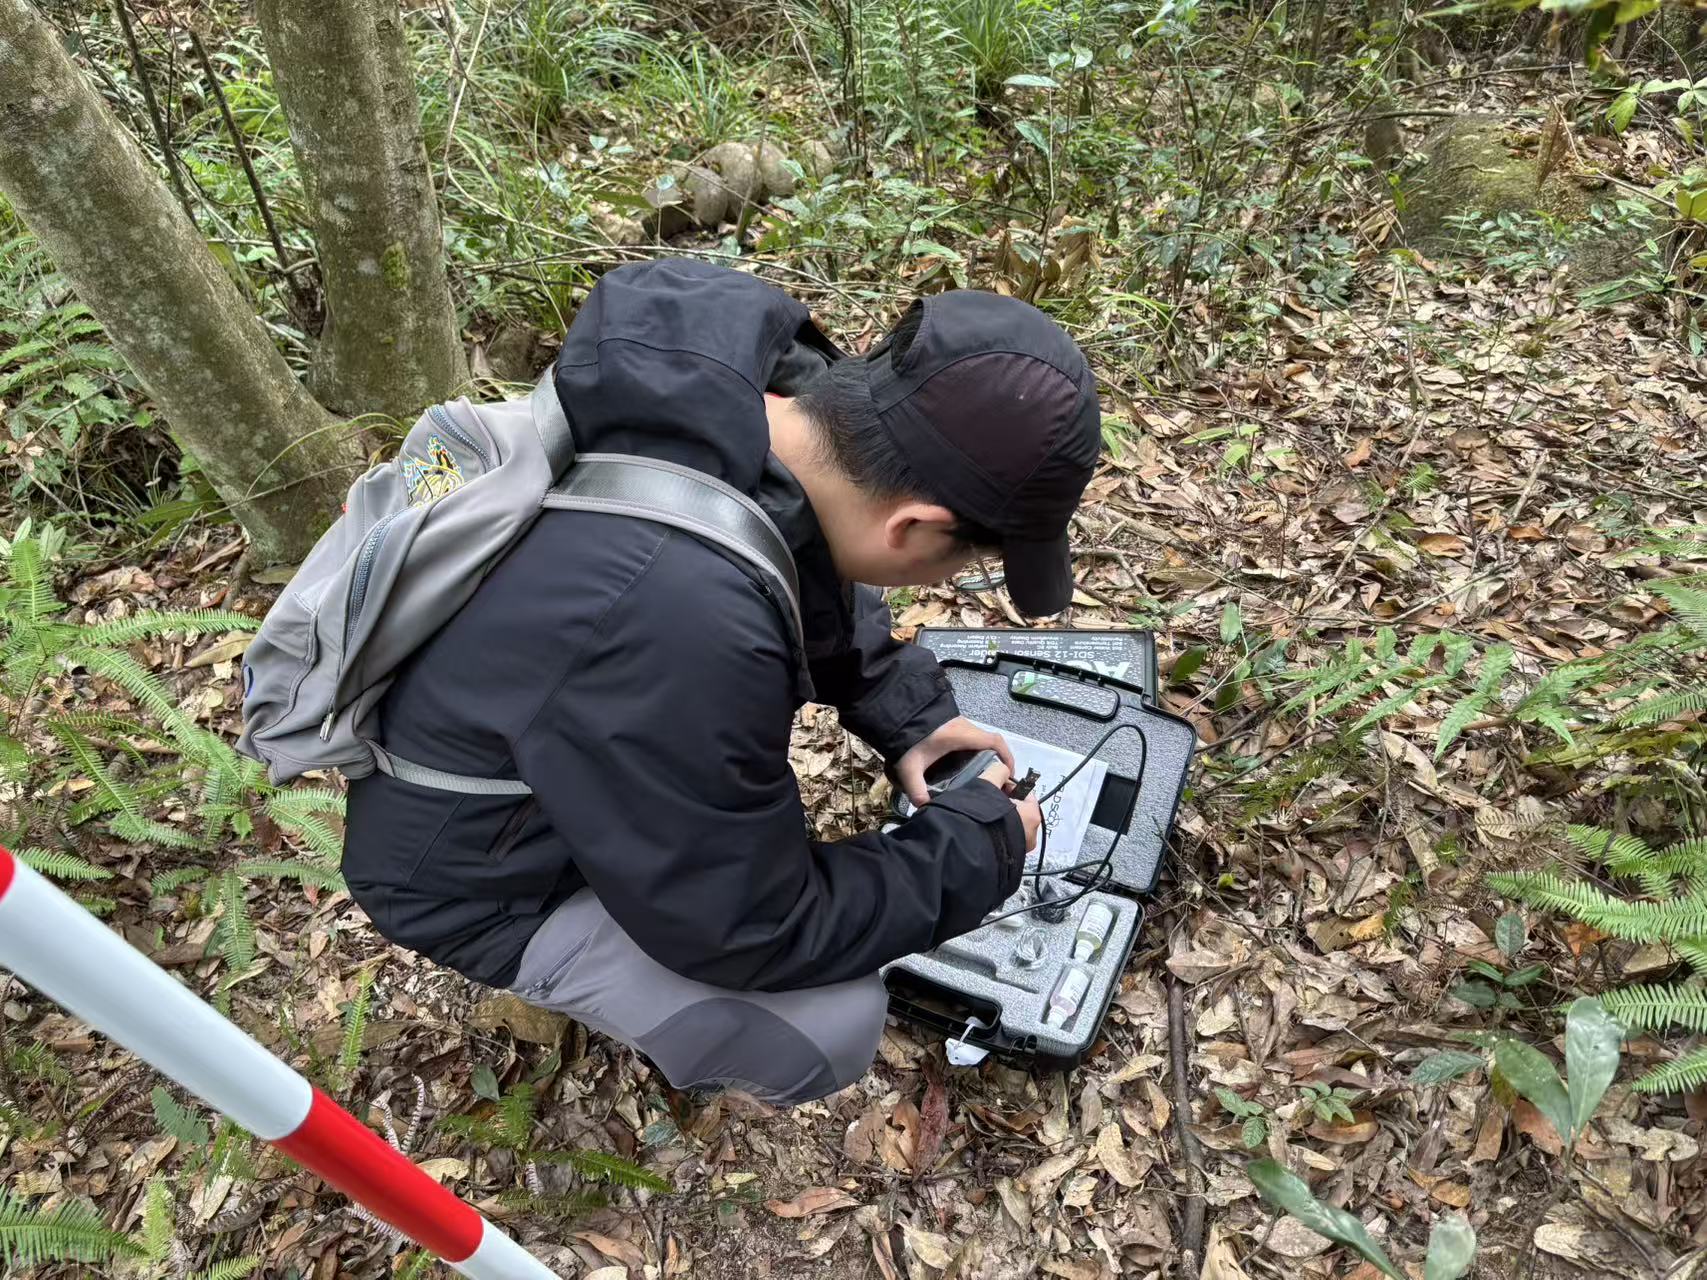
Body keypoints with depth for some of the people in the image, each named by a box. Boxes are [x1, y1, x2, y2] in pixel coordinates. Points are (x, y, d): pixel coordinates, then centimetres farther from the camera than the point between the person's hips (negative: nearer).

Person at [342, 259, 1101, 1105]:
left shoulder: (747, 399, -18)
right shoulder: (686, 621, -43)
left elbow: (814, 570, 7)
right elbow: (747, 932, -26)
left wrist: (901, 707, 2)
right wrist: (975, 850, -15)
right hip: (483, 874, -7)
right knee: (835, 1026, -16)